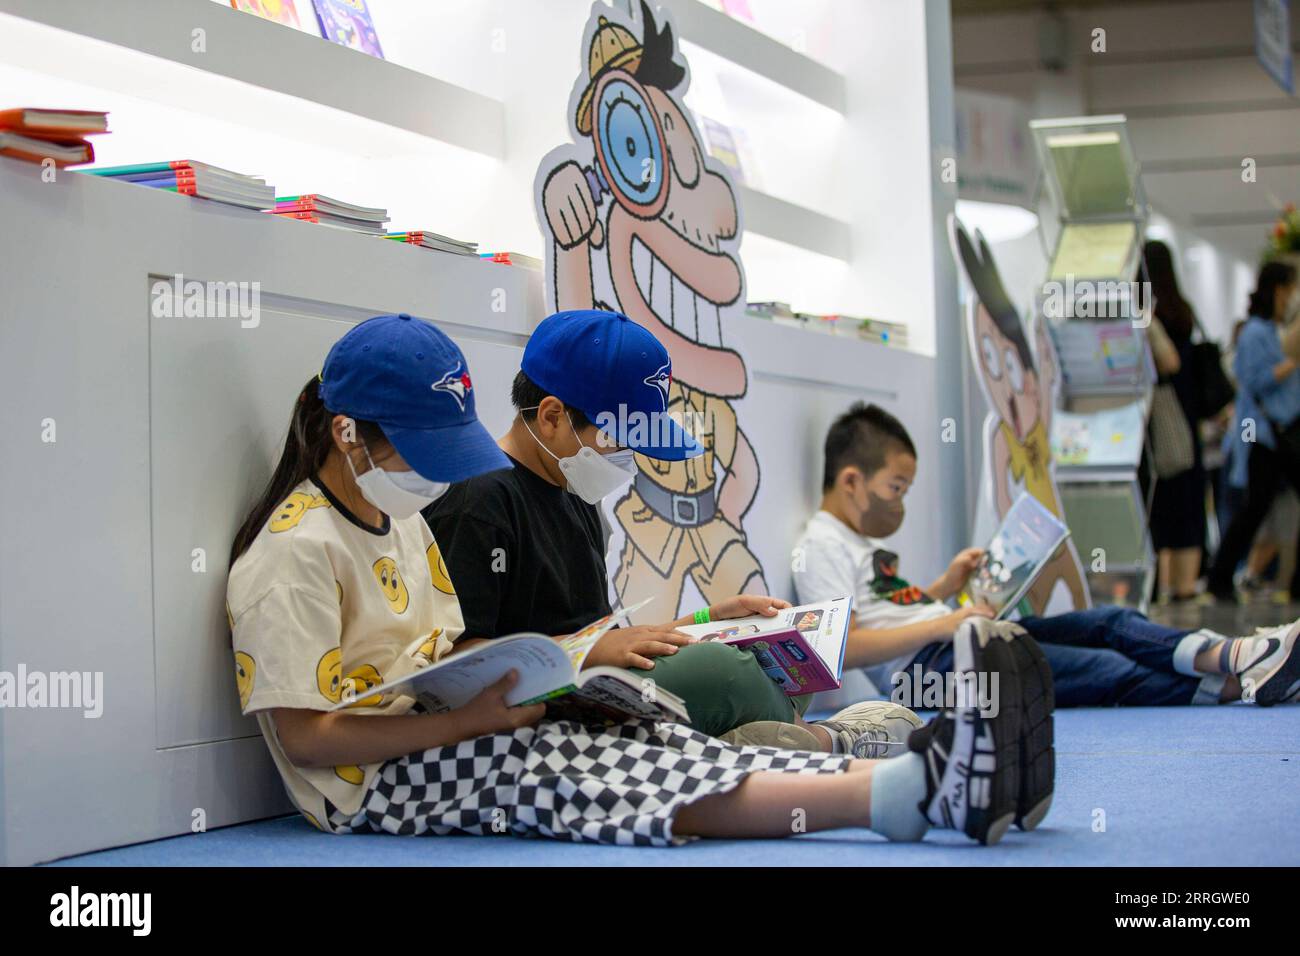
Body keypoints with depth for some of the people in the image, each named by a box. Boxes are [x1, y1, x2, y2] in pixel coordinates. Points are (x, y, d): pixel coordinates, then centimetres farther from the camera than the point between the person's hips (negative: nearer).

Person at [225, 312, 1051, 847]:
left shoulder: (400, 516, 16)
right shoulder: (295, 553, -13)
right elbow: (303, 734, -18)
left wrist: (513, 675, -1)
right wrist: (471, 720, -22)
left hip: (438, 736, 8)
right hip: (369, 785, -8)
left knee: (653, 744, -15)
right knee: (603, 778, -28)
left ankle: (923, 784, -33)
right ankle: (907, 793, -44)